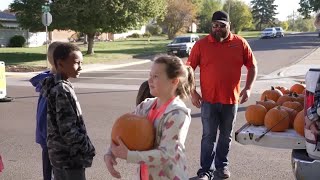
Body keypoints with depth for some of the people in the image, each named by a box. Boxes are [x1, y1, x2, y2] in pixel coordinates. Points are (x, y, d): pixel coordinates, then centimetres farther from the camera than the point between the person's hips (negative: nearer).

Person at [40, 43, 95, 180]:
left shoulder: (54, 85, 8)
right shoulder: (62, 91, -21)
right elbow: (68, 129, -23)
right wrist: (88, 149, -14)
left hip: (59, 153, 9)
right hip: (70, 156, -9)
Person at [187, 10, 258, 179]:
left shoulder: (240, 43, 0)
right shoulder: (201, 44, -3)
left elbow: (252, 66, 7)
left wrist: (248, 88, -4)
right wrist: (192, 92, -5)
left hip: (231, 100, 2)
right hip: (209, 100, -1)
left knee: (226, 136, 15)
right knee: (208, 137, 4)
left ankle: (222, 165, 32)